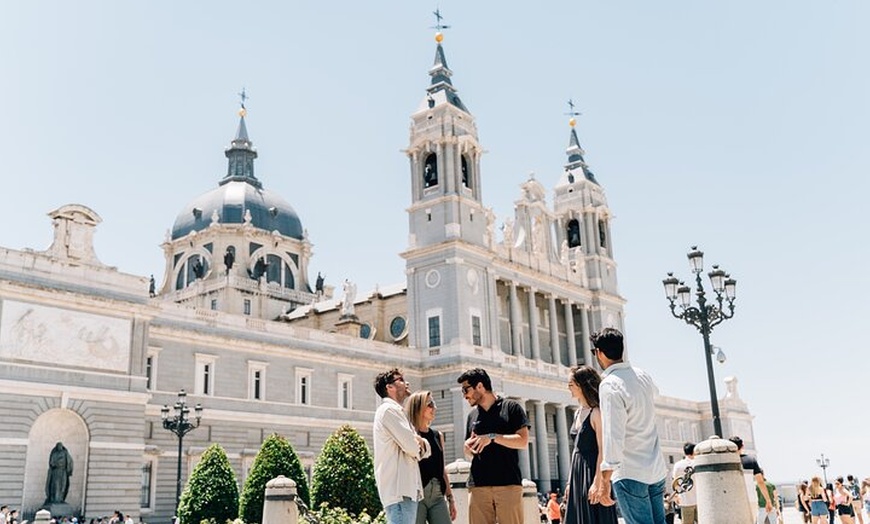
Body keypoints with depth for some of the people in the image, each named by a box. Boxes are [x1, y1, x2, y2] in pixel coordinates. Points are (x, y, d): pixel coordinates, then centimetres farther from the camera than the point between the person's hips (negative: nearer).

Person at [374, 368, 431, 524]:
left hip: (406, 489, 10)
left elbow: (425, 451, 19)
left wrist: (420, 443, -3)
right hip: (398, 490, -10)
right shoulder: (389, 409, -6)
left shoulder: (396, 411, 25)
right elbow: (412, 447, -16)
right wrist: (418, 443, 7)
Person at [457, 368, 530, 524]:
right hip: (478, 485, 4)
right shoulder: (472, 415, 19)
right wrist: (468, 448, 1)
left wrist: (492, 437, -13)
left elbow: (523, 441, -5)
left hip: (508, 483, -4)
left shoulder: (511, 407, 4)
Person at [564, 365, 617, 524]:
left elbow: (602, 451, -17)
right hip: (577, 474, 8)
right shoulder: (578, 413, 13)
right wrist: (570, 481, 15)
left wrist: (597, 482, -22)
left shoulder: (596, 412, -11)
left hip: (592, 472, -8)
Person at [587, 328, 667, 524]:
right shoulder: (643, 376, 6)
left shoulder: (610, 385, -16)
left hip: (629, 473, -7)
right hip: (656, 470, 7)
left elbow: (613, 437, -22)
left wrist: (604, 481, -20)